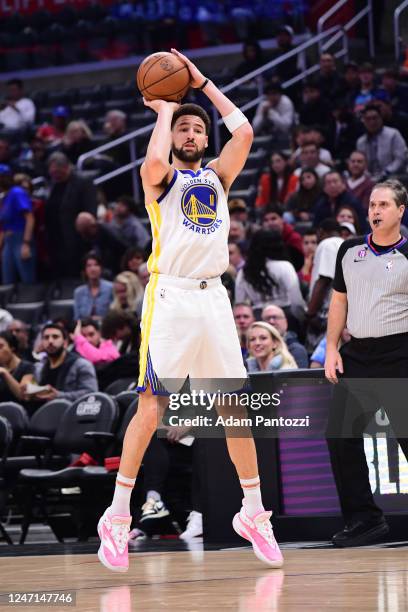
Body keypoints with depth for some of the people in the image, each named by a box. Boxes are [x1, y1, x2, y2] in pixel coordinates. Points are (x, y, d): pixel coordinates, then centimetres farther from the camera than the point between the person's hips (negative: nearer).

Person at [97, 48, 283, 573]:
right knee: (151, 406, -8)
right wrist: (165, 109, -4)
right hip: (170, 297, -5)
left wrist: (203, 84, 9)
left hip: (213, 297, 5)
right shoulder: (161, 178, 4)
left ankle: (253, 514, 13)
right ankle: (117, 518, -3)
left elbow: (244, 132, 2)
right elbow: (154, 161, -21)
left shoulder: (217, 175, 17)